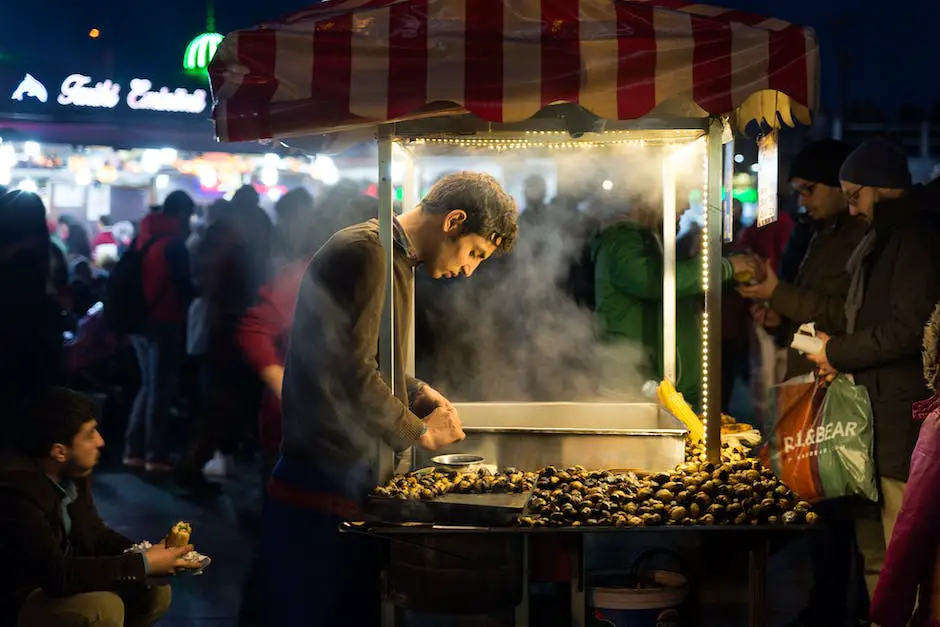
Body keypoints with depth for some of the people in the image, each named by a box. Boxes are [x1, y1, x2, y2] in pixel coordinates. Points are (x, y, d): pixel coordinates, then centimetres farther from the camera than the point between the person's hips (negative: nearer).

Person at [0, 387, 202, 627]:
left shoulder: (72, 472, -4)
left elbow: (95, 533, 11)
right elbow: (56, 574, -35)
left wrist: (147, 554, -8)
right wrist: (144, 564, -27)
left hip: (56, 584, 9)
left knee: (155, 592, 3)